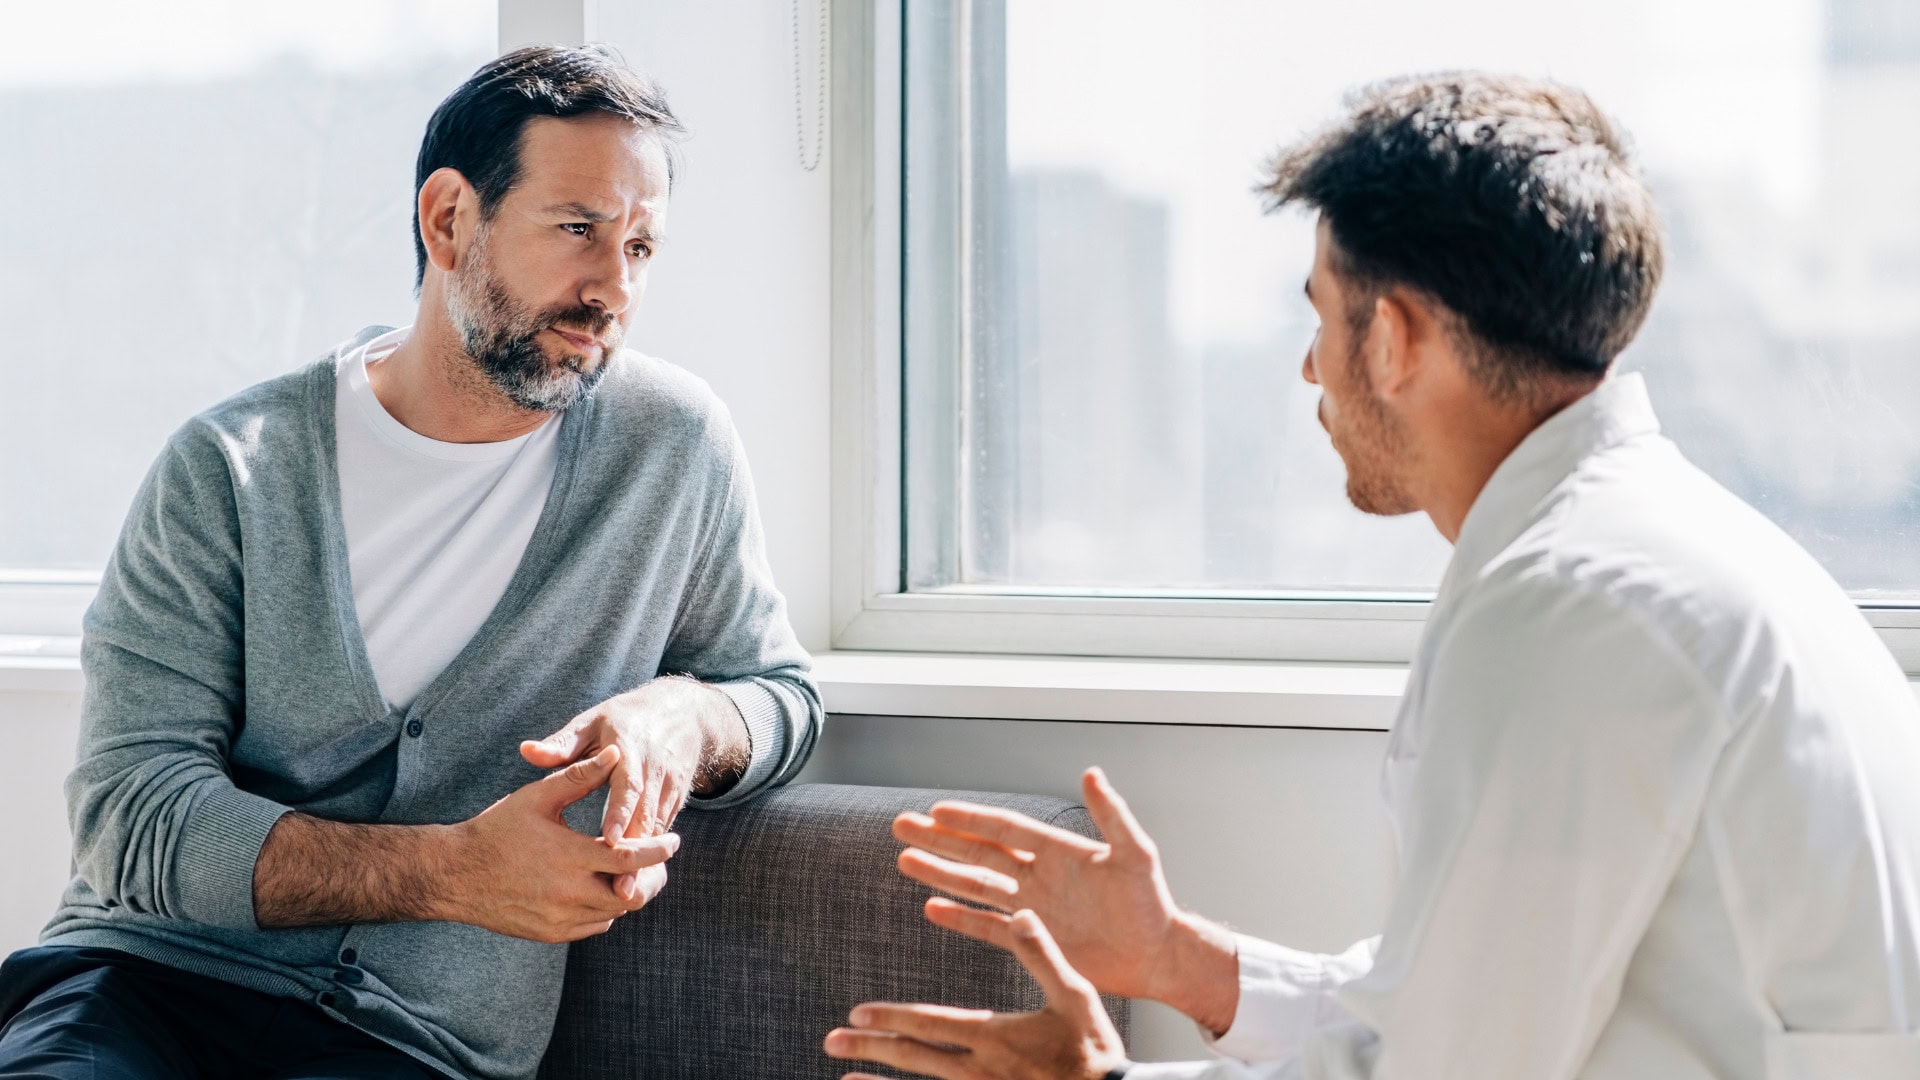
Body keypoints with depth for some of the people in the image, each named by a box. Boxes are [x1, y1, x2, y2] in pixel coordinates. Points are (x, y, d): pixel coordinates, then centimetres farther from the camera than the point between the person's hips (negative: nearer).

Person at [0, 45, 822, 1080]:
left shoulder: (673, 440, 6)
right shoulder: (231, 468, 0)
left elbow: (782, 693, 20)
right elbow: (133, 814, -7)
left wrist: (683, 714, -6)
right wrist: (456, 871, -20)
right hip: (155, 975, -1)